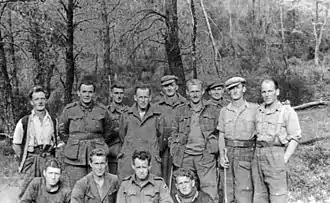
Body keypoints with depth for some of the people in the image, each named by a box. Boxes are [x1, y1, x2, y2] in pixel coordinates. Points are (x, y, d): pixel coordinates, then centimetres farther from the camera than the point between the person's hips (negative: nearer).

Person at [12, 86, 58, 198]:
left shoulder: (53, 121, 8)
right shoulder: (24, 122, 0)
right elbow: (16, 145, 7)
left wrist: (53, 158, 5)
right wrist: (24, 159, 0)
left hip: (48, 159, 2)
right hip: (31, 160, -2)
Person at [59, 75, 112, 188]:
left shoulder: (102, 110, 4)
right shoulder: (69, 109, 3)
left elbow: (108, 131, 19)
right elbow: (62, 131, 15)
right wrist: (73, 144, 11)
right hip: (75, 159, 0)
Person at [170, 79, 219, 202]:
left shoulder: (211, 111, 10)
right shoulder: (181, 111, 11)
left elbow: (217, 133, 13)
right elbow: (174, 133, 13)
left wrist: (214, 150, 2)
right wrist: (174, 153, 4)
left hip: (206, 156, -1)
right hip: (185, 157, 1)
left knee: (210, 190, -6)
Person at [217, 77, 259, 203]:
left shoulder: (254, 109, 2)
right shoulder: (224, 111, 11)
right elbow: (221, 135, 11)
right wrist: (222, 155, 0)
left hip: (245, 153, -3)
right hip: (227, 152, 3)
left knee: (243, 191, -9)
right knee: (227, 192, 6)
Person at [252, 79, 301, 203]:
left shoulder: (287, 112, -4)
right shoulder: (259, 111, 12)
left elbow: (295, 138, -5)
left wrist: (284, 160, -12)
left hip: (275, 154, -5)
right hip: (258, 155, 5)